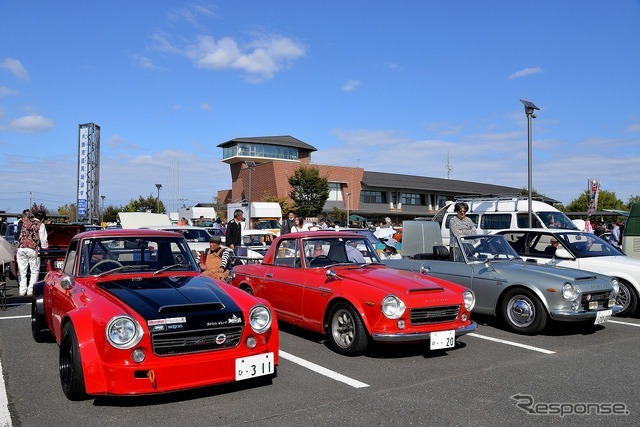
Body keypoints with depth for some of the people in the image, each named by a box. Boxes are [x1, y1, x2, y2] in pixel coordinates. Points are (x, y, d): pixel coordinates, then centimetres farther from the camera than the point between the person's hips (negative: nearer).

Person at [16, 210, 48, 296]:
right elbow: (43, 239, 2)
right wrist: (45, 248, 14)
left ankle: (22, 291, 10)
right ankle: (30, 290, 2)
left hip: (21, 248, 4)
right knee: (35, 271, 5)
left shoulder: (25, 221, 18)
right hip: (32, 248, -4)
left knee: (22, 271, 10)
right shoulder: (41, 225, 4)